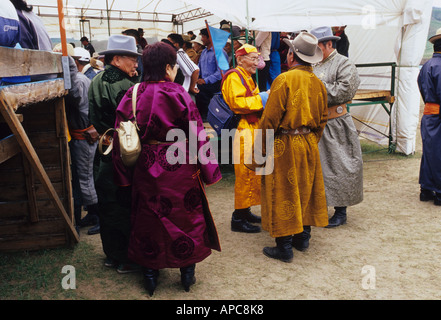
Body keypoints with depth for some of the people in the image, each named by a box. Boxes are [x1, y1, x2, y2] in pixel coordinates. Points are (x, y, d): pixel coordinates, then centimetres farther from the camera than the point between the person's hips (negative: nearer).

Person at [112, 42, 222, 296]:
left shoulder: (133, 95, -3)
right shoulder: (178, 94, -14)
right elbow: (197, 134, -13)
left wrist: (124, 174, 7)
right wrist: (208, 169, -4)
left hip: (145, 167, 3)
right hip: (179, 167, -3)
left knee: (148, 217, 16)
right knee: (185, 215, 13)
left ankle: (150, 273, 27)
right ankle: (187, 272, 25)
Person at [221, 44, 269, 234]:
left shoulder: (248, 77, 23)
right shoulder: (234, 77, -10)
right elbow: (237, 103, -22)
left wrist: (265, 97, 13)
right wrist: (261, 99, -20)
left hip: (253, 130, 10)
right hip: (244, 131, -10)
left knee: (252, 172, 14)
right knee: (245, 173, -8)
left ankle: (245, 211, 25)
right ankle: (238, 219, 0)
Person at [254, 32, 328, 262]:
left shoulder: (284, 79, -15)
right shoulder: (318, 83, 5)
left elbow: (270, 117, -16)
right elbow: (322, 119, 13)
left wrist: (263, 147, -7)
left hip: (285, 146, -7)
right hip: (310, 145, 7)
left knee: (283, 194, 1)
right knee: (305, 190, 17)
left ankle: (284, 247, 8)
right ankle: (303, 237, 29)